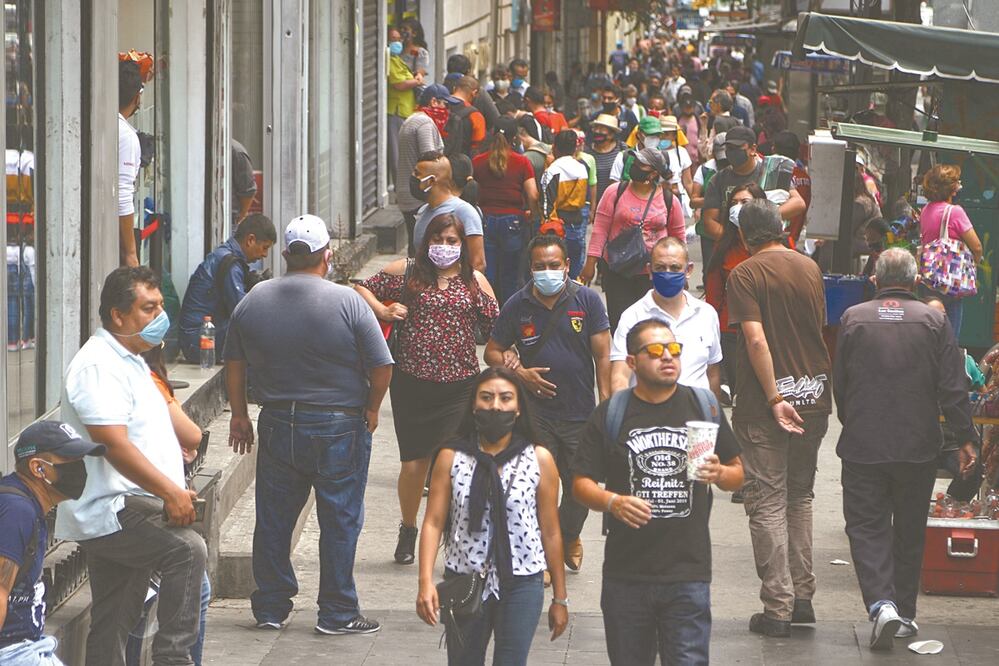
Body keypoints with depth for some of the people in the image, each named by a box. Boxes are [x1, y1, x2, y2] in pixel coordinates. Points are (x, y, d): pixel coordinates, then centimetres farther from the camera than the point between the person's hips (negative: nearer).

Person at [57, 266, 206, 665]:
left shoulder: (130, 362, 21)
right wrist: (170, 491, -25)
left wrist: (175, 491, 22)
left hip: (130, 508, 11)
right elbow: (113, 443, -24)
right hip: (107, 513, -11)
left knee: (113, 625, 10)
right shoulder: (97, 366, -15)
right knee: (187, 549, -28)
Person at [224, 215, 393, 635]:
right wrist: (371, 410, 6)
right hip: (339, 427, -4)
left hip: (277, 426, 4)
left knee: (273, 519, 12)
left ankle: (270, 608, 18)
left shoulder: (253, 302, 2)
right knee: (339, 521, 4)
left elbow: (234, 364, 9)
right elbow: (382, 366, -10)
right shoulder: (347, 302, -11)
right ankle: (337, 613, 7)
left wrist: (239, 415, 20)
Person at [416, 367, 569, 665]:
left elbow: (550, 532, 2)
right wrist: (426, 582, -15)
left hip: (521, 584, -1)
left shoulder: (539, 460, -2)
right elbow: (433, 523, -3)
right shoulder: (451, 458, -1)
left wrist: (560, 598, 6)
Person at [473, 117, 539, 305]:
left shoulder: (477, 162, 0)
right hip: (513, 222, -1)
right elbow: (533, 195, -9)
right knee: (510, 278, 10)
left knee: (485, 276, 4)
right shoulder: (522, 163, -5)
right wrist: (530, 212, 9)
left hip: (485, 220, 1)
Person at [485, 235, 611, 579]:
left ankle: (568, 537, 37)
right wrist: (520, 373, -9)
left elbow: (602, 355, 0)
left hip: (580, 412, 0)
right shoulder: (518, 305, 0)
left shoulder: (587, 300, -1)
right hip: (536, 411, 0)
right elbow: (493, 352, 9)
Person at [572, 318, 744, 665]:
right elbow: (581, 483, 2)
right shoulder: (610, 414, 3)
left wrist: (720, 474, -9)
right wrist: (613, 502, -18)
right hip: (626, 572, 0)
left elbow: (737, 473, 14)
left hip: (688, 573, 0)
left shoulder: (704, 406, 7)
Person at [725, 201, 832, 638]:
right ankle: (802, 596, 20)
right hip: (814, 399, 5)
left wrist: (775, 400, -20)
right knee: (800, 496, 19)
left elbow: (756, 341, -20)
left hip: (765, 405, -5)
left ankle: (777, 609, -1)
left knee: (767, 504, 0)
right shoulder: (810, 268, 6)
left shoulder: (745, 276, -11)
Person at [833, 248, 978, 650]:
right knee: (910, 531, 14)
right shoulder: (933, 321, -3)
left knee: (867, 527, 1)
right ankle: (904, 614, 20)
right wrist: (965, 439, 0)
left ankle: (881, 603, -19)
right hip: (919, 448, 1)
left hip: (863, 446, -1)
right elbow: (953, 387, -6)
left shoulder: (853, 319, -3)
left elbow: (839, 385, 5)